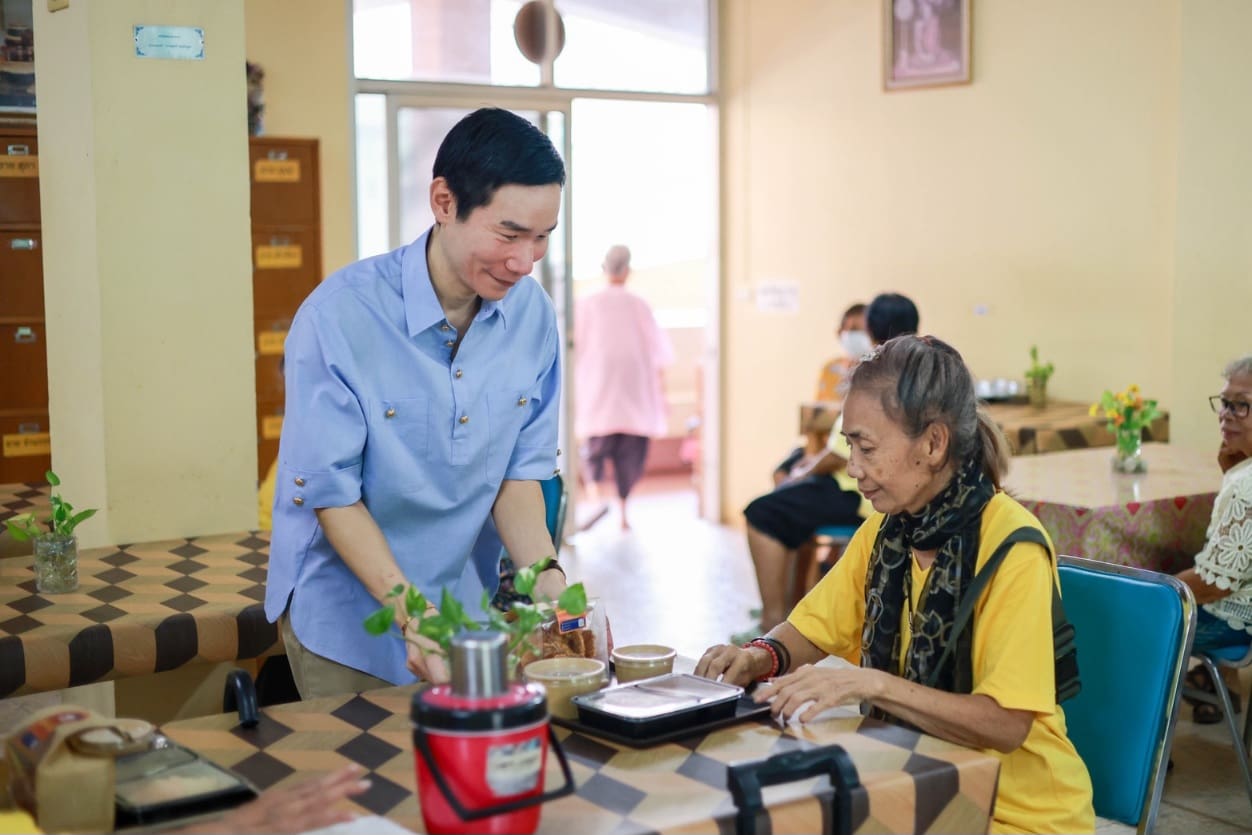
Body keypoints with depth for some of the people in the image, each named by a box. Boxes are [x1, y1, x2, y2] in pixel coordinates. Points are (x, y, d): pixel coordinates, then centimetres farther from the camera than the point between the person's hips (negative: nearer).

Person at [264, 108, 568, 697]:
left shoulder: (532, 314, -7)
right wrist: (413, 617, -28)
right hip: (348, 620, -4)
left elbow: (521, 470, -2)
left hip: (469, 606, 5)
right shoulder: (338, 316, -21)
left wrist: (547, 578, -19)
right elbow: (332, 493, -19)